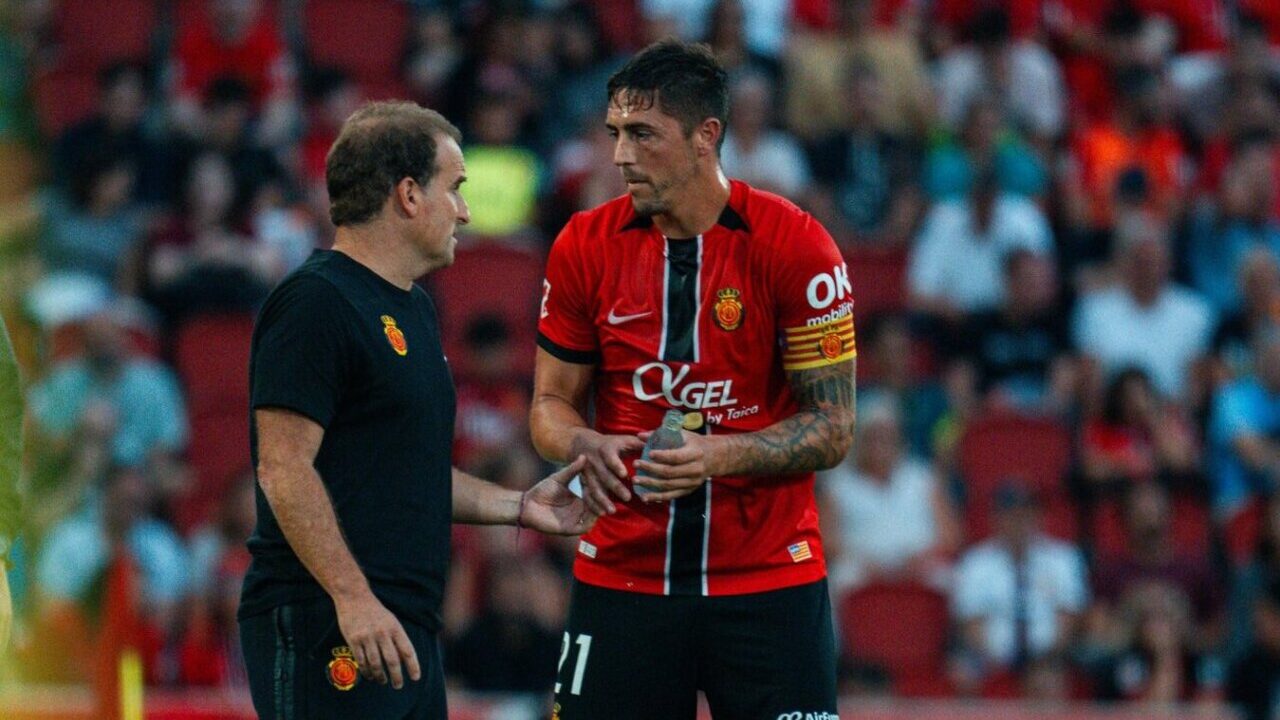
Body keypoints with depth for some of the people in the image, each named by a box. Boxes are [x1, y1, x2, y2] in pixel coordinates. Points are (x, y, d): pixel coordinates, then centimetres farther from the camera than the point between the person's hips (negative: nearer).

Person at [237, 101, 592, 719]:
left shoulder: (412, 308, 20)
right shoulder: (314, 302, -11)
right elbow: (285, 468, -18)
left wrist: (518, 506, 18)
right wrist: (352, 598, -23)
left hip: (404, 626, 10)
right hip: (328, 631, -10)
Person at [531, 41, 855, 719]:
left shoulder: (795, 246, -7)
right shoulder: (585, 246, 2)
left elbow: (832, 428, -5)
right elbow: (551, 402, 10)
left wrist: (717, 455, -20)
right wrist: (587, 446, -13)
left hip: (768, 583, -2)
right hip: (620, 579, 2)